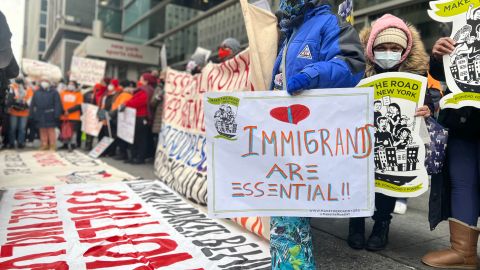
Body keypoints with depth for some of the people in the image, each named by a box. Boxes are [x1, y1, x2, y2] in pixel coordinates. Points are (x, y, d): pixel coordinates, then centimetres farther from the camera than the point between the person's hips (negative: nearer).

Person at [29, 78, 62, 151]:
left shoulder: (53, 92, 1)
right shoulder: (37, 93, 13)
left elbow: (57, 104, -6)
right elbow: (32, 105, 14)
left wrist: (57, 115, -14)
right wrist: (32, 115, 7)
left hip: (50, 117, -4)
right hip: (40, 116, 4)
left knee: (51, 131, 0)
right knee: (43, 131, 8)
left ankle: (52, 145, 5)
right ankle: (44, 145, 16)